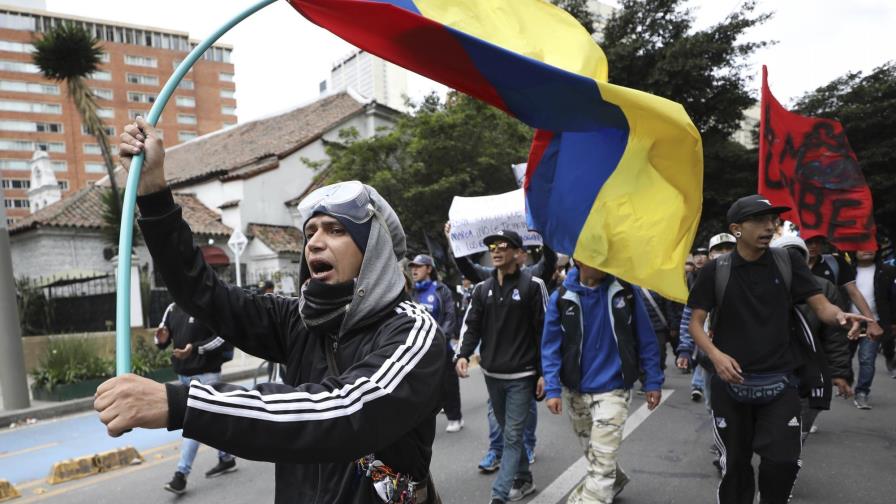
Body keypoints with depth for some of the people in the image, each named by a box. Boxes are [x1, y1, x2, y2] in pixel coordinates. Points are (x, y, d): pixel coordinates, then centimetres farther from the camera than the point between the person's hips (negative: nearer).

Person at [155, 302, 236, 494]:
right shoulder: (172, 309, 8)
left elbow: (223, 336, -17)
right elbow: (162, 340, 12)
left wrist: (196, 349, -27)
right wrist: (161, 340, -12)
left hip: (205, 374, -7)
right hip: (183, 374, 7)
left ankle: (181, 474, -3)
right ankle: (226, 458, 30)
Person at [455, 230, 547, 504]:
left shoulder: (532, 285, -6)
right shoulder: (482, 288, 7)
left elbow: (544, 329, -6)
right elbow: (472, 325, 5)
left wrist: (543, 373, -9)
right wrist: (463, 355, -14)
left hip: (521, 375, -5)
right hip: (492, 374, 5)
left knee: (513, 435, -3)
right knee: (508, 431, 17)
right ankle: (524, 479, 34)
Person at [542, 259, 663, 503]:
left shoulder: (626, 292, -9)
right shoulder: (561, 298, -9)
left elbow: (646, 338, -3)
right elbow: (551, 346, -6)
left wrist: (652, 380, -4)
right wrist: (552, 389, -13)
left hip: (612, 389, -2)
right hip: (576, 390, 3)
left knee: (602, 461, -6)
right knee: (592, 452, 23)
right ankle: (615, 481, 50)